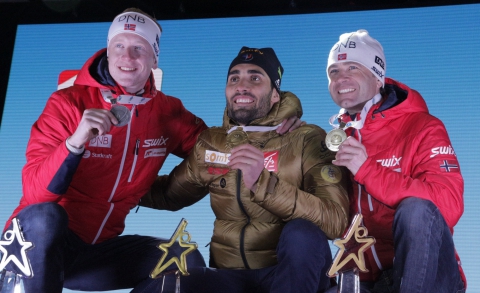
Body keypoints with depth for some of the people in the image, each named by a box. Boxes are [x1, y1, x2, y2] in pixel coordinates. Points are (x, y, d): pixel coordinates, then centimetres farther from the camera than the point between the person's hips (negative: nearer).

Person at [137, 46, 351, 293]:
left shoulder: (307, 140, -11)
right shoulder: (209, 144, 4)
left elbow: (334, 221, -24)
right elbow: (171, 194, 18)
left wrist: (262, 183, -36)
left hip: (296, 272, -1)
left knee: (302, 233, -35)